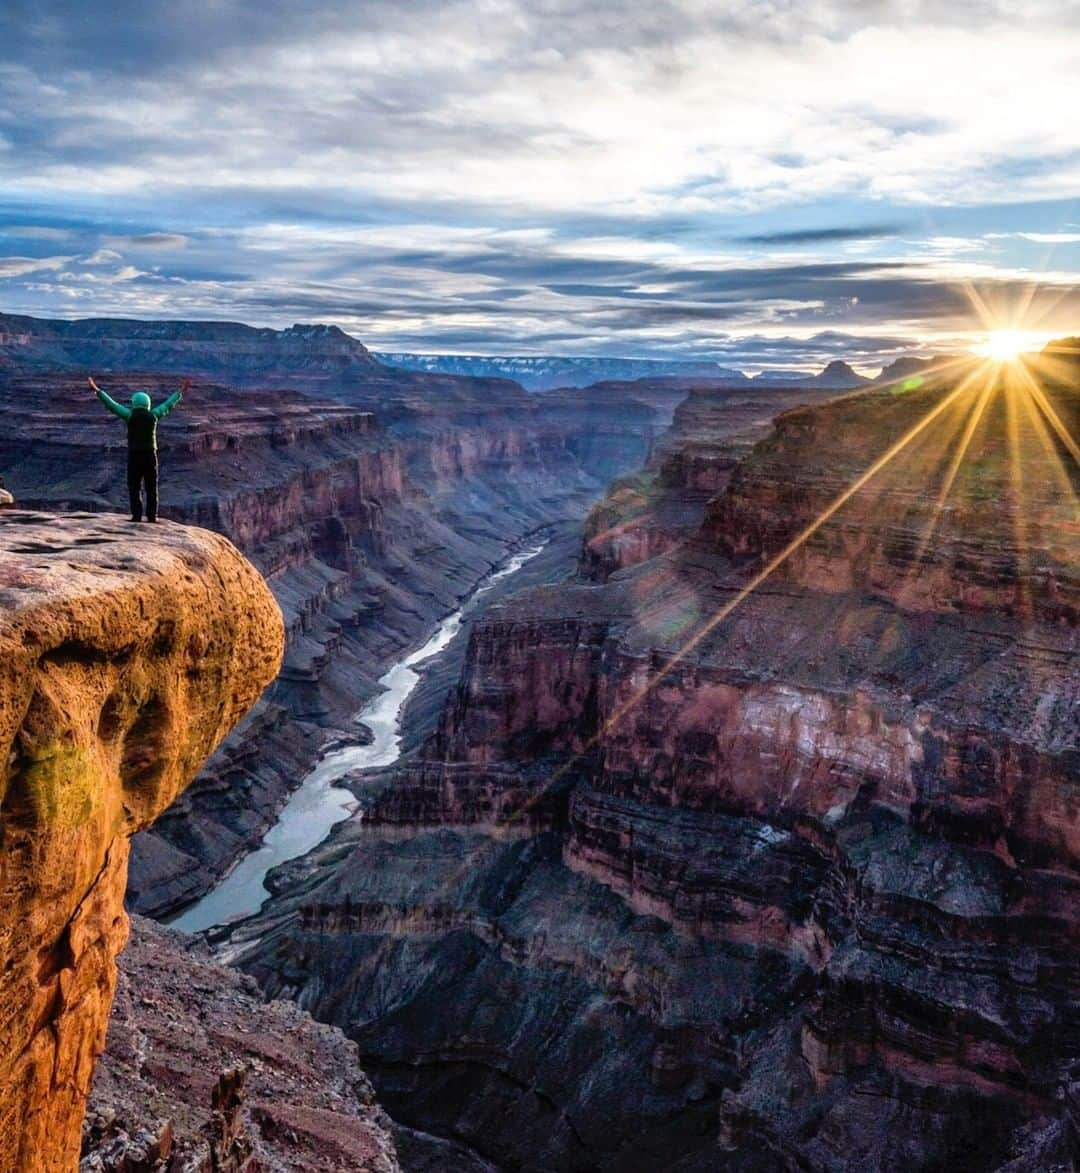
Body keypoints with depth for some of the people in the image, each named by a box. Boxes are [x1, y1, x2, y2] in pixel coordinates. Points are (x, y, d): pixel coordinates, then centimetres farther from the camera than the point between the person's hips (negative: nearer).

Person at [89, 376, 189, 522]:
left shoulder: (130, 415, -4)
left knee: (134, 486, 2)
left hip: (134, 455, -2)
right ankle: (152, 515, 1)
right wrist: (181, 391, 24)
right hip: (150, 455, 2)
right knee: (151, 486, 5)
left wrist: (97, 391, 13)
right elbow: (169, 404, 12)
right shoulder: (153, 415, 1)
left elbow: (111, 404, 3)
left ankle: (137, 515, -5)